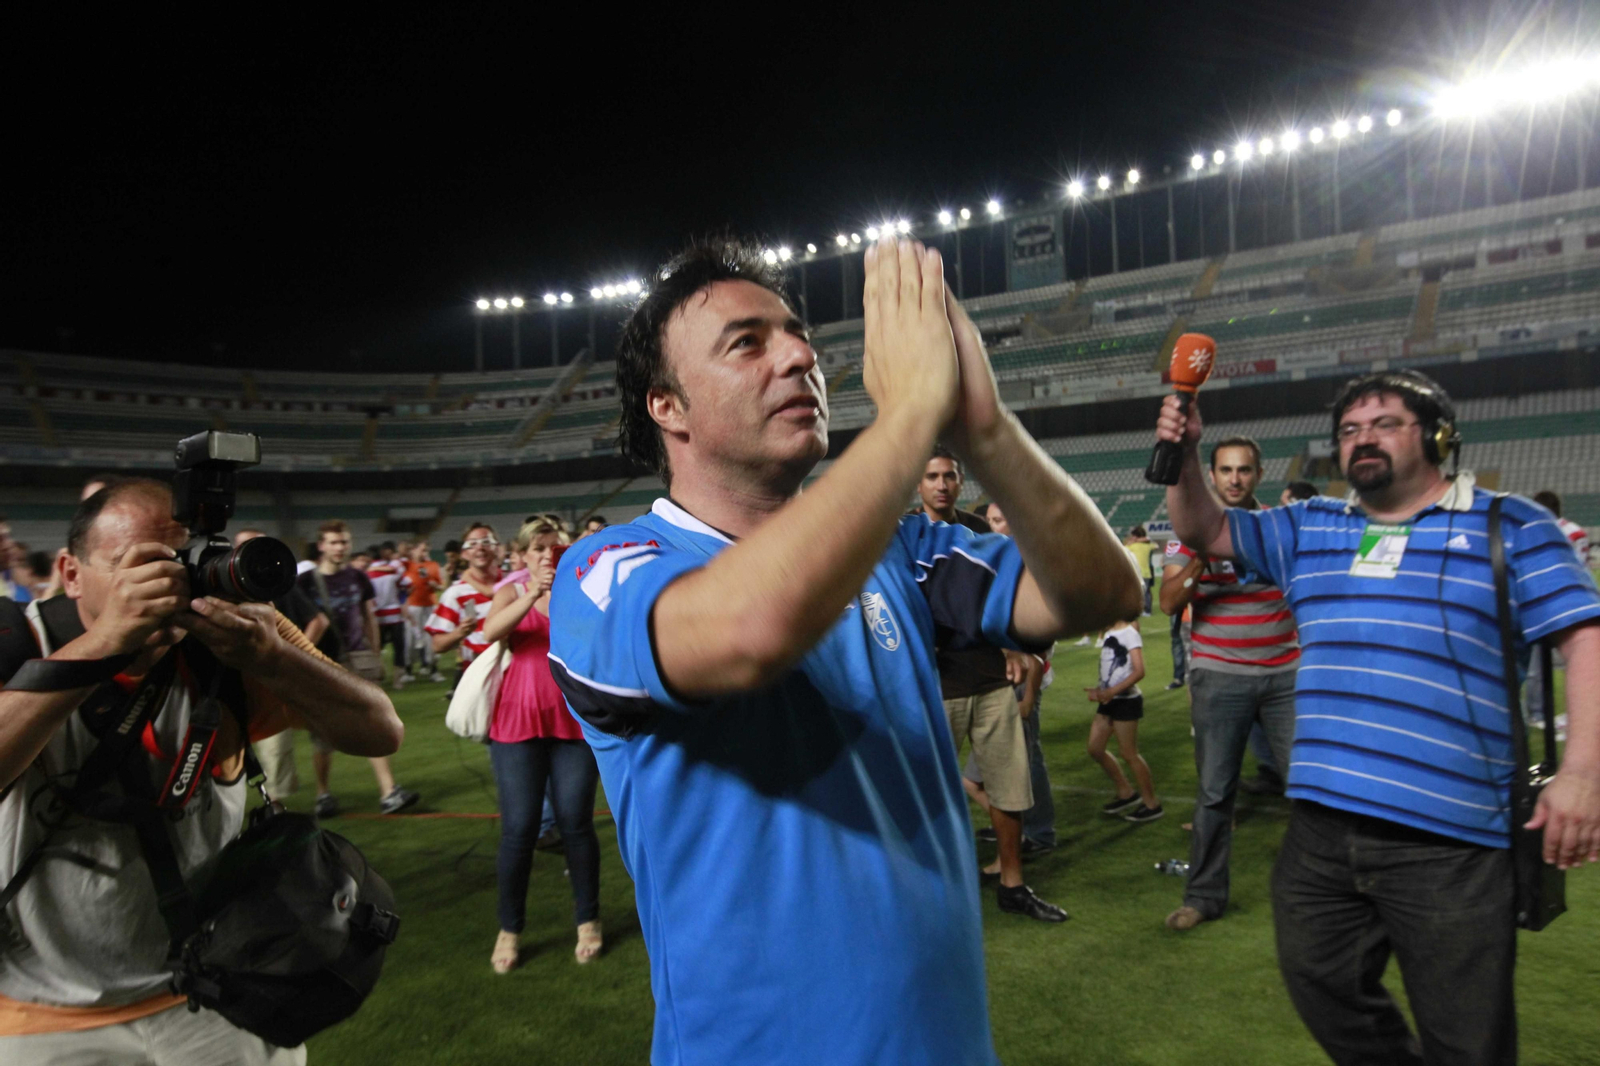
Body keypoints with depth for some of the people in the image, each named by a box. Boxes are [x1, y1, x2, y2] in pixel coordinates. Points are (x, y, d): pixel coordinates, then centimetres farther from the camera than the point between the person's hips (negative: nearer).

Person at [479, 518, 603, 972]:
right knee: (519, 827, 0)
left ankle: (587, 920, 19)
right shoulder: (512, 593, 6)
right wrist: (531, 595, -30)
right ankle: (509, 929, 17)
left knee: (575, 823, 0)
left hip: (574, 720, 0)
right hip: (518, 720, 0)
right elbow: (492, 632, -15)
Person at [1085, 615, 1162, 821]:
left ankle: (1152, 804, 15)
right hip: (1109, 701, 9)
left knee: (1129, 754, 0)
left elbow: (1139, 671, -23)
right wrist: (1100, 689, 5)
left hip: (1126, 701, -9)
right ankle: (1126, 792, 23)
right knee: (1095, 749, 9)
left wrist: (1112, 691, -29)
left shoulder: (1129, 633, -15)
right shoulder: (1109, 634, 9)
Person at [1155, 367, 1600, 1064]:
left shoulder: (1510, 527, 2)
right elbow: (1204, 531, 15)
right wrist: (1184, 457, -4)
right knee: (1324, 995, 18)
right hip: (1320, 830, 5)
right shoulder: (1309, 529, 15)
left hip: (1448, 842, -4)